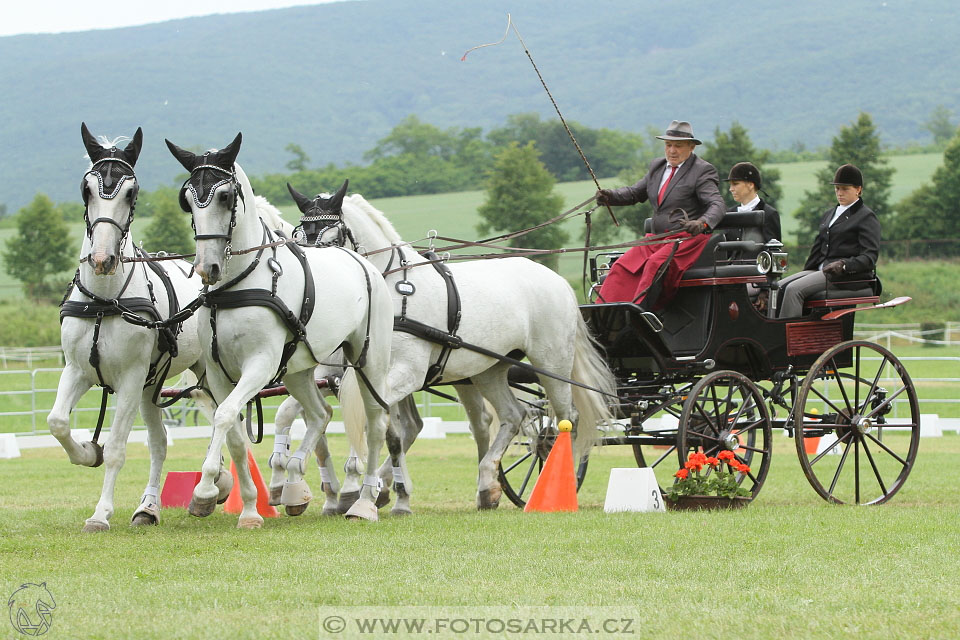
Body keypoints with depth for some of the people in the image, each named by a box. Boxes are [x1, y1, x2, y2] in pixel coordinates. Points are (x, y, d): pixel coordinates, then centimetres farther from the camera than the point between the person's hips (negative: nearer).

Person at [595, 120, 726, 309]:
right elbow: (636, 192, 22)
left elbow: (717, 204, -17)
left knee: (656, 265, -32)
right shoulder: (657, 167, 17)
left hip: (688, 239, -7)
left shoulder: (703, 171, -6)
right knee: (622, 266, -12)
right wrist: (609, 196, 1)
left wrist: (702, 223, -40)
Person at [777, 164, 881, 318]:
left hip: (849, 276, -8)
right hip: (821, 270, 8)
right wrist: (805, 272, 10)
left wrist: (844, 265, -26)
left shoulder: (867, 217, 0)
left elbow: (869, 258, -10)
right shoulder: (829, 214, 24)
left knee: (794, 289, -28)